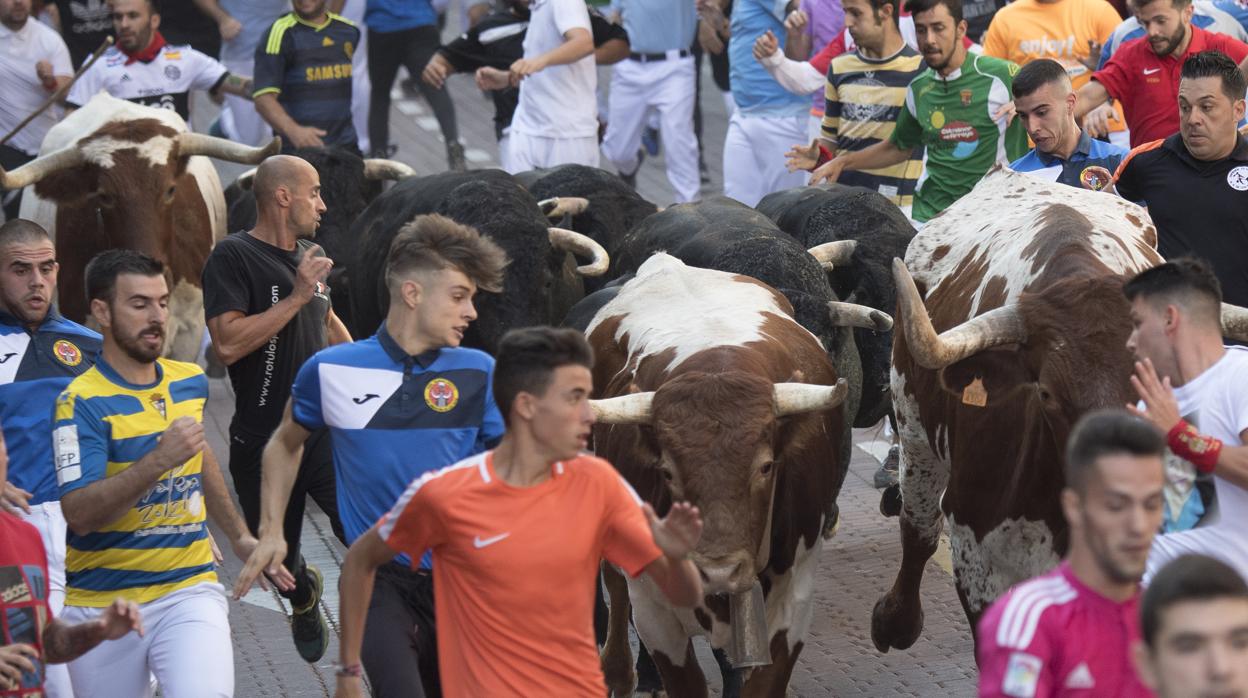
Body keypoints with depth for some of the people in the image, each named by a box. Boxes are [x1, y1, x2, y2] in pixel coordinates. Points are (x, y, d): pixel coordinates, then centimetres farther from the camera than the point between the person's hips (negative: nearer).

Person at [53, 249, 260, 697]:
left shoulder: (191, 382, 7)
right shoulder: (83, 403, -12)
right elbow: (79, 515, -23)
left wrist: (238, 535, 35)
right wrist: (159, 462, -32)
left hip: (190, 592, 3)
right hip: (103, 606, -3)